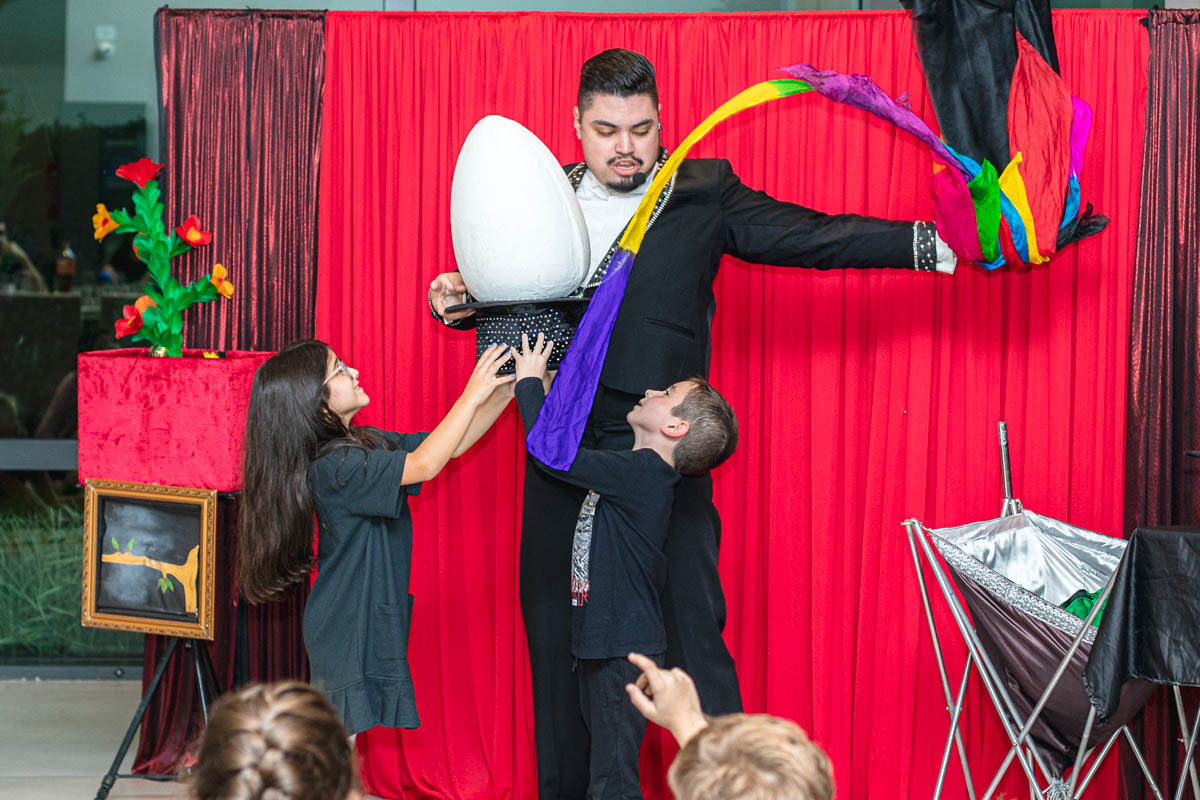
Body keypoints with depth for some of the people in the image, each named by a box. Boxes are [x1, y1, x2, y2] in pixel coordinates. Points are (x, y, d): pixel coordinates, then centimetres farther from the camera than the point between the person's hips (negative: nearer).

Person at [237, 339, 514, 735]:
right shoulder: (333, 464, -20)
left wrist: (506, 391, 4)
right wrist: (472, 395, -21)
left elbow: (449, 445, 13)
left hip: (371, 623, 9)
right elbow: (424, 465, -26)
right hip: (346, 628, -9)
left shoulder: (367, 442, 9)